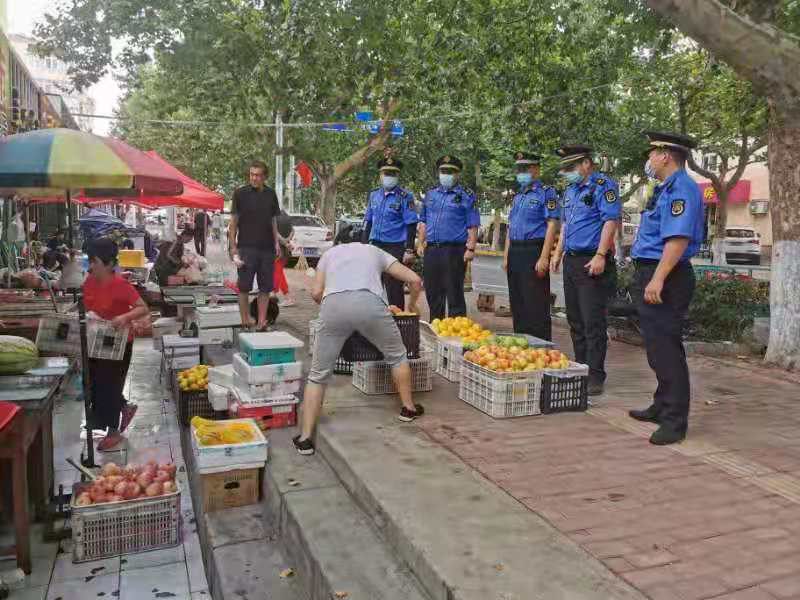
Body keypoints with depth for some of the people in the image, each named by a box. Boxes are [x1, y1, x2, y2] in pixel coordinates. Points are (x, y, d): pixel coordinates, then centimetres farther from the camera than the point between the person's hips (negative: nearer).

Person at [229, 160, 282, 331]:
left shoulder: (270, 194, 10)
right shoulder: (241, 193, -1)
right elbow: (233, 221, -1)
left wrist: (276, 242, 8)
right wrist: (233, 246, -7)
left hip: (267, 247, 4)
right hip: (246, 247, -4)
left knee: (265, 287, 5)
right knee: (244, 287, 0)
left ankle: (261, 322, 12)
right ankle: (245, 321, 7)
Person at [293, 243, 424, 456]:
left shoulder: (330, 252, 35)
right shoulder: (375, 251, 34)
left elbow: (316, 292, 21)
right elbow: (415, 280, 27)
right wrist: (412, 306, 45)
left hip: (333, 304, 1)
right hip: (370, 303, 0)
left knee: (318, 375, 13)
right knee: (397, 356, 26)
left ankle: (305, 438, 12)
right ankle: (408, 408, 37)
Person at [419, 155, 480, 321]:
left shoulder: (466, 196, 3)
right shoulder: (430, 194, 17)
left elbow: (473, 226, -3)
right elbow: (423, 222, 20)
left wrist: (470, 248, -12)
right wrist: (421, 243, 10)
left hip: (454, 251, -5)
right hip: (431, 250, 5)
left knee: (454, 293, -4)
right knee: (432, 293, 11)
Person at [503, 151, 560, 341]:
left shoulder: (547, 192, -4)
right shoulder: (518, 196, 20)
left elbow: (552, 225, -12)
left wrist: (544, 257, -20)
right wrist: (506, 257, 14)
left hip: (534, 252, -8)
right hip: (515, 253, 8)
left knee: (536, 306, -7)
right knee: (517, 305, 11)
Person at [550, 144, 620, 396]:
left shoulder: (603, 185, -8)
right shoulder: (570, 190, 18)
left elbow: (610, 221, -16)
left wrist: (600, 256, -22)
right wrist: (558, 253, 18)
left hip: (592, 263, -9)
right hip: (571, 261, 9)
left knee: (593, 322, -7)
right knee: (575, 320, 13)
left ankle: (595, 376, -1)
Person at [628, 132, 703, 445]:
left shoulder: (681, 188, -15)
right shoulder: (665, 188, 18)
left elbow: (678, 239, -26)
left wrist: (658, 279, -30)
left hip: (665, 279, -11)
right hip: (651, 275, 11)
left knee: (665, 349, -7)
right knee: (658, 347, 18)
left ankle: (675, 421, 0)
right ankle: (662, 407, 31)